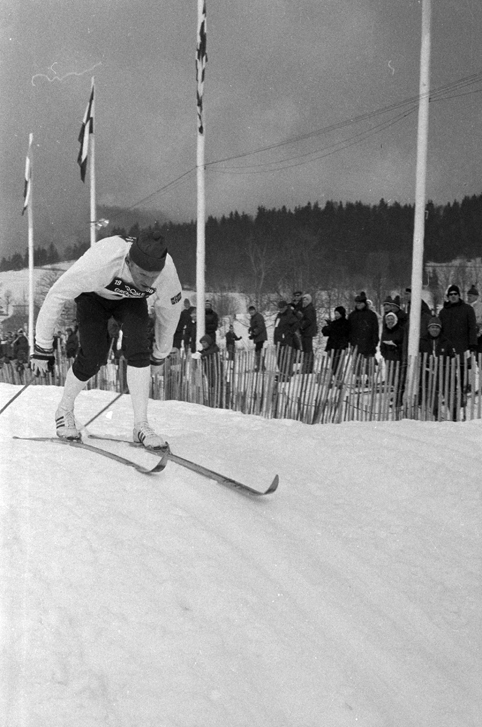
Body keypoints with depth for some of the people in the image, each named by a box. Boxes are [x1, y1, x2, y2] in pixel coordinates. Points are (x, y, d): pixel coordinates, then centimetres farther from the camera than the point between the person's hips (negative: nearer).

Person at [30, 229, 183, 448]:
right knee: (93, 357, -14)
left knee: (138, 349, -21)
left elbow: (169, 313, -10)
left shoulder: (167, 272, -33)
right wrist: (42, 347, -24)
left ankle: (141, 425, -11)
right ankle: (64, 411, 15)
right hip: (94, 295, -2)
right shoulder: (99, 262, -44)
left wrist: (160, 354, 3)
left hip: (130, 299, 2)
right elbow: (56, 296, -30)